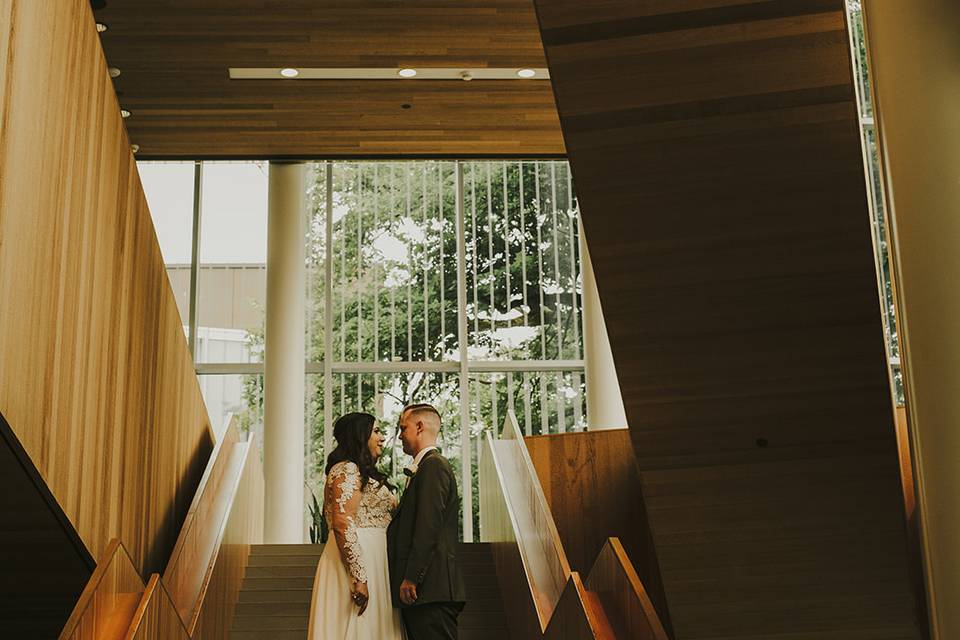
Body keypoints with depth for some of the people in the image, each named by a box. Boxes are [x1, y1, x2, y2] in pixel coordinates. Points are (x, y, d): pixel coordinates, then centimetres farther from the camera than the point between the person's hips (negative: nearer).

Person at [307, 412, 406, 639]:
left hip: (371, 559, 10)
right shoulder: (347, 470, -10)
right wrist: (358, 577, -24)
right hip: (357, 561, -10)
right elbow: (342, 525, -20)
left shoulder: (363, 474, 20)